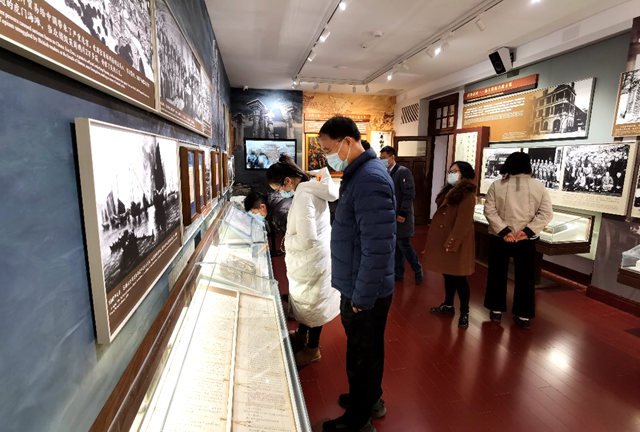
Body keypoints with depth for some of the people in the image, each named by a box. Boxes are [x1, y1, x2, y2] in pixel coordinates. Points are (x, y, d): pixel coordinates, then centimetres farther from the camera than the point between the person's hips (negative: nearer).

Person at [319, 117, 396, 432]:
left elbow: (377, 247, -27)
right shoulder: (359, 173, 8)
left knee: (362, 357, 11)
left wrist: (362, 298, -19)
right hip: (358, 288, 9)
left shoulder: (370, 179, -24)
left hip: (365, 293, -9)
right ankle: (370, 399, 47)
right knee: (366, 351, 25)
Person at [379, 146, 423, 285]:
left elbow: (410, 194, -15)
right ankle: (398, 273, 24)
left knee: (404, 245, -1)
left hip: (401, 216, -6)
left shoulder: (403, 172, -11)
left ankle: (418, 271, 20)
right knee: (395, 246, 12)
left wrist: (402, 214, -17)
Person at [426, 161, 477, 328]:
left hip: (457, 243, -8)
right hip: (443, 239, 8)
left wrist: (451, 243, -20)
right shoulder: (449, 191, 13)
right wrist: (435, 238, 15)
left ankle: (464, 313, 16)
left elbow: (463, 223, -20)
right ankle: (448, 305, 33)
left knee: (459, 278, 2)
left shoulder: (467, 195, -15)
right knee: (448, 275, 18)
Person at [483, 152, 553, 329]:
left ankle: (496, 310, 22)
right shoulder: (539, 186, -1)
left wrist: (504, 231, -14)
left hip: (499, 237, 0)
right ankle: (523, 315, 21)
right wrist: (527, 231, -13)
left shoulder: (496, 185, -6)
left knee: (497, 274, 13)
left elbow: (489, 210, -12)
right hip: (526, 240, 1)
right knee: (525, 277, 13)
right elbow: (547, 213, -8)